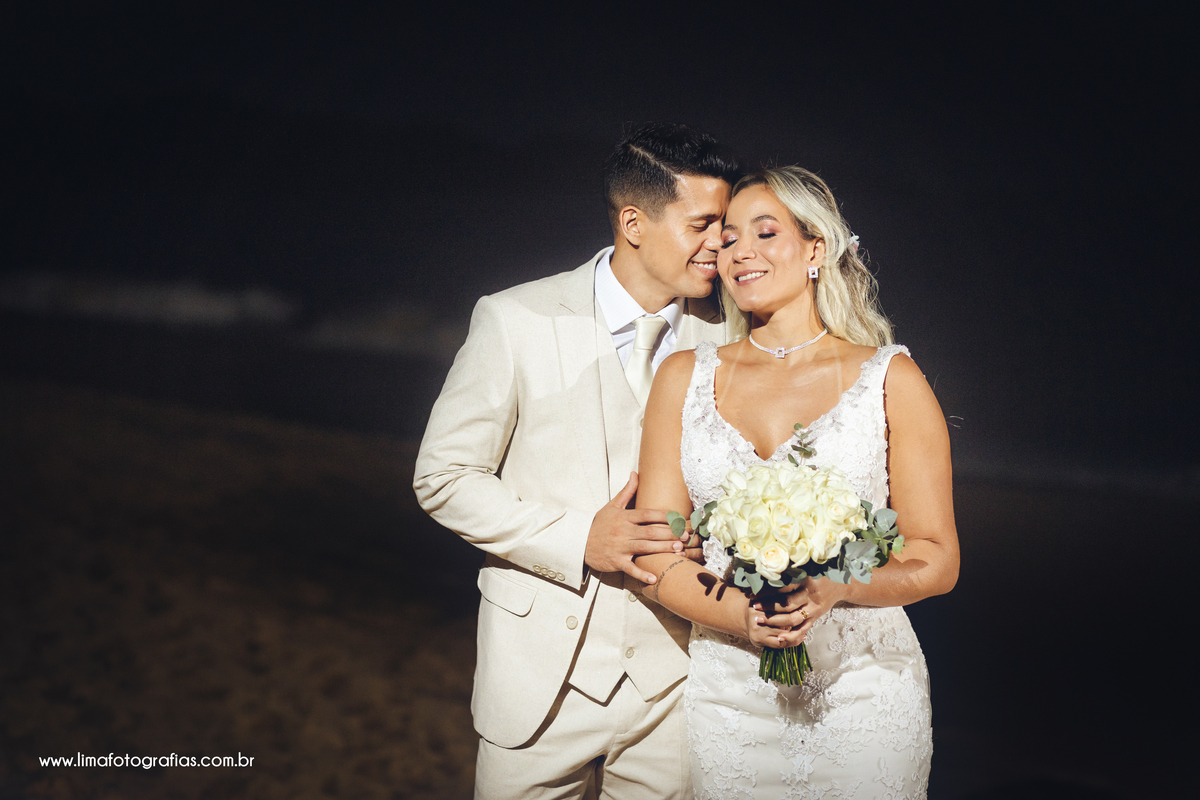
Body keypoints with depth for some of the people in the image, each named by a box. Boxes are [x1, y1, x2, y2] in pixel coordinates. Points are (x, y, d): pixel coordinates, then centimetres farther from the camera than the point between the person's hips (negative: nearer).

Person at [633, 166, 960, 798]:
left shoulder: (890, 379, -1)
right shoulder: (683, 378, 5)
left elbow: (936, 559, -1)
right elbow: (654, 556, 2)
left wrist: (834, 589, -21)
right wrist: (742, 615, -18)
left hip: (861, 693, -2)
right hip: (726, 692, 2)